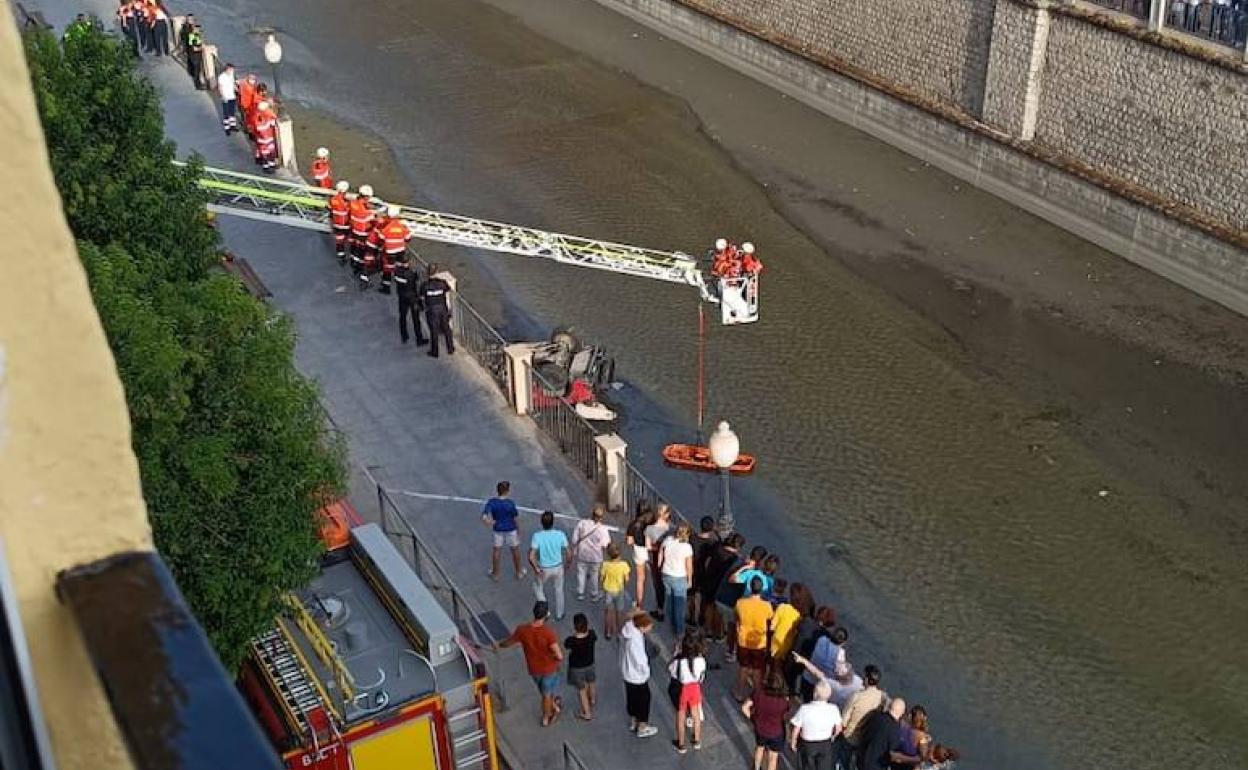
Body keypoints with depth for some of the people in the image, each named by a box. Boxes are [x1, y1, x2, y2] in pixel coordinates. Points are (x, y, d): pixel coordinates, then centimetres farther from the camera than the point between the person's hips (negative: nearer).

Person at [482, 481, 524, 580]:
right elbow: (515, 519, -13)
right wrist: (518, 531, 1)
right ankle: (519, 572, 34)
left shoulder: (491, 502, -18)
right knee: (515, 550, 19)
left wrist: (490, 523, -5)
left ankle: (495, 574, 32)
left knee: (496, 550, 20)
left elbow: (484, 517, -22)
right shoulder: (510, 503, -23)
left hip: (498, 529, 2)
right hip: (511, 529, -2)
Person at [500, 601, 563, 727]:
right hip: (549, 668, -3)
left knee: (545, 691, 32)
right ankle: (545, 719, 44)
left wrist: (499, 644, 18)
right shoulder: (548, 633, -33)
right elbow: (559, 656, -36)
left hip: (533, 669, 3)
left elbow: (508, 643, -4)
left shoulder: (522, 629, -22)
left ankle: (555, 707, 54)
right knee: (547, 694, 23)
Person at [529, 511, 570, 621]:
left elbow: (531, 557, -25)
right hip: (558, 568, 2)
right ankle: (559, 614, 41)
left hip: (543, 569, -1)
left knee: (538, 587, 29)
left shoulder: (537, 536, -23)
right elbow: (568, 554, -11)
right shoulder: (560, 535, -19)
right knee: (559, 590, 26)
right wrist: (568, 563, 9)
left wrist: (536, 568, -10)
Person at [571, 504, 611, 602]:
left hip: (581, 555, 1)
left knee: (581, 574, 21)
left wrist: (574, 551, 4)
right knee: (594, 576, 20)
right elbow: (605, 544, -14)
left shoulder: (581, 523, -21)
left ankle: (580, 594, 36)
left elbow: (575, 539, -12)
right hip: (595, 557, -1)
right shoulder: (602, 529, -24)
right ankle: (594, 595, 37)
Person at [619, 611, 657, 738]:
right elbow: (640, 660, -28)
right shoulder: (635, 640, -36)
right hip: (638, 675, -8)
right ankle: (642, 728, 28)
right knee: (643, 699, 12)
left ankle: (633, 721, 46)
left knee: (631, 697, 26)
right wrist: (646, 672, -11)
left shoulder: (627, 629, -10)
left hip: (627, 672, 8)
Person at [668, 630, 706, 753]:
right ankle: (697, 741, 43)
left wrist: (676, 653, -8)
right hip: (695, 688, 2)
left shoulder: (679, 661, -32)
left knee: (681, 718, 19)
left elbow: (670, 669, -9)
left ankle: (681, 745, 35)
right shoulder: (701, 660, -23)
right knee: (696, 715, 26)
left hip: (682, 690, -2)